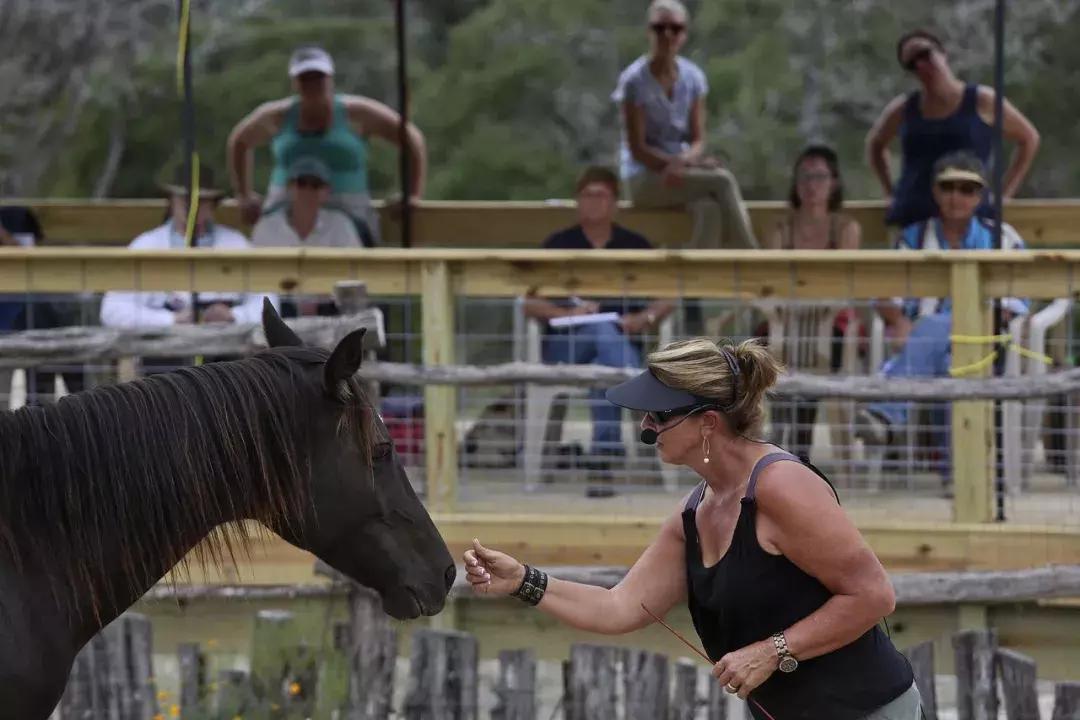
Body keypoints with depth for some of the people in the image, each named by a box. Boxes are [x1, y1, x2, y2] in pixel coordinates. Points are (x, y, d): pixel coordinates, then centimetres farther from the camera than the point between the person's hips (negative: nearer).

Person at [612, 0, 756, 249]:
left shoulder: (693, 78, 6)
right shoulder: (634, 80, -8)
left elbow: (698, 140, 4)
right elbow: (637, 148, -10)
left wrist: (684, 161, -19)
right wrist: (679, 163, -22)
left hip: (682, 172, 4)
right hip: (645, 179, -4)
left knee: (710, 210, -32)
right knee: (723, 181, -28)